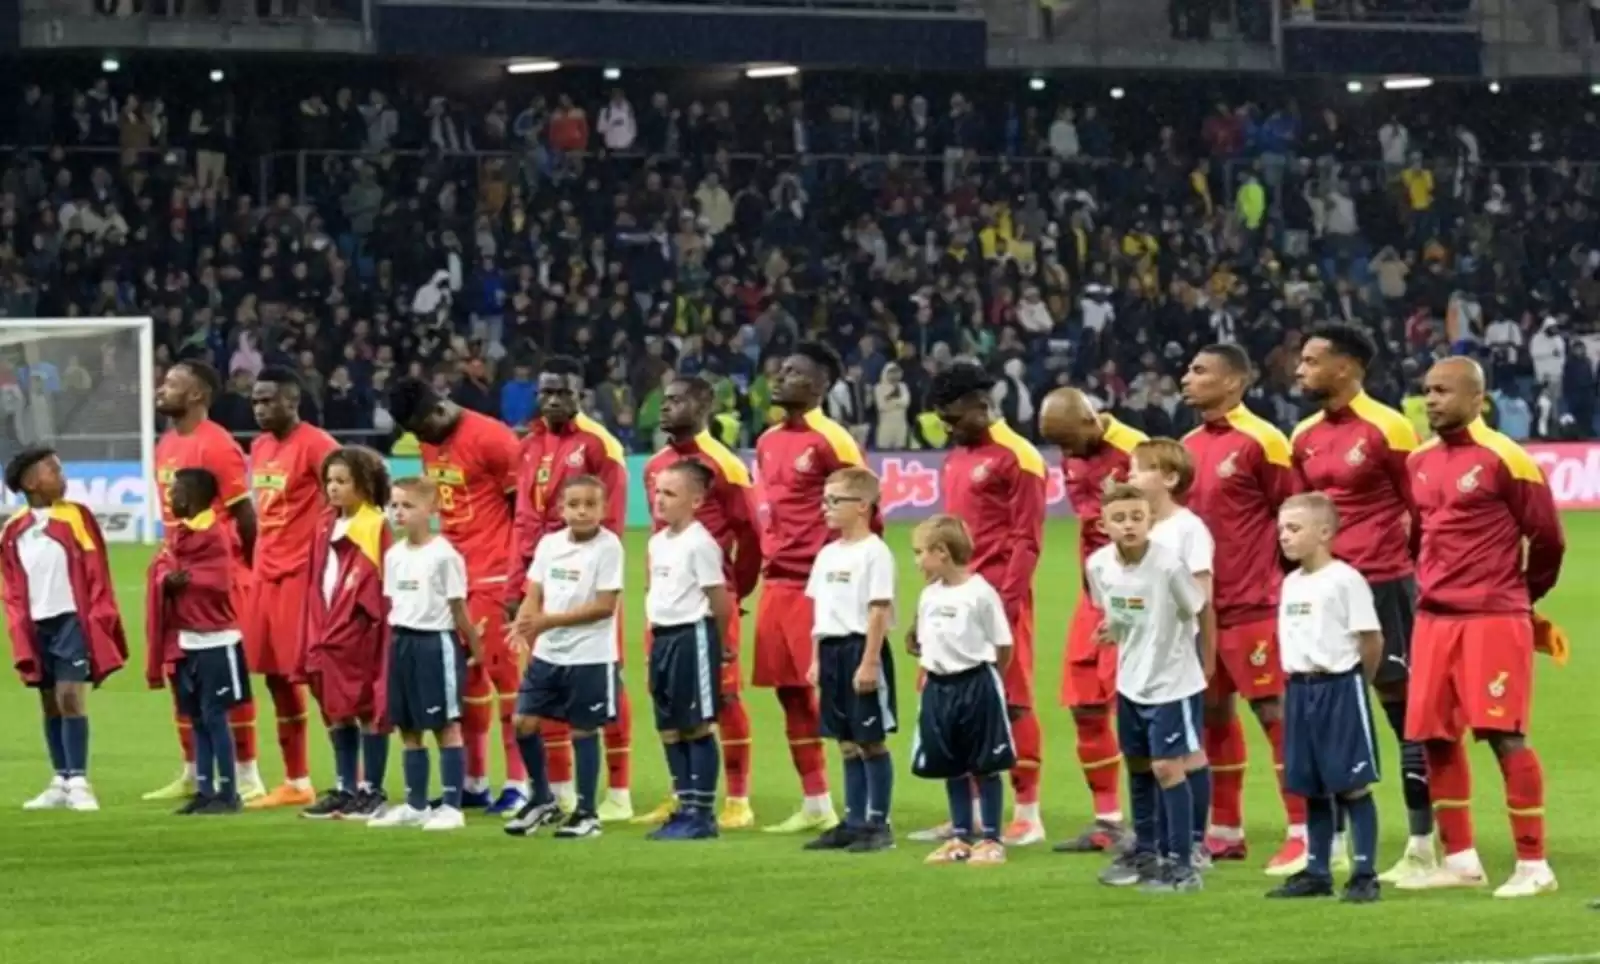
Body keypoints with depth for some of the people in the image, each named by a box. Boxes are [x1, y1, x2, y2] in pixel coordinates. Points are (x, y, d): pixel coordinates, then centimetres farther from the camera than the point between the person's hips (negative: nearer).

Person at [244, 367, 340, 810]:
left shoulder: (316, 445, -11)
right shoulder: (259, 448, 14)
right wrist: (257, 561, 15)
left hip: (302, 572, -8)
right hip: (266, 572, 8)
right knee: (276, 675, 10)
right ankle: (295, 782, 17)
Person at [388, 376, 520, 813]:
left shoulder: (491, 438, -13)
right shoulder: (429, 444, 10)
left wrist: (519, 579, -11)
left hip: (494, 576, -8)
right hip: (453, 575, 8)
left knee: (504, 672, -5)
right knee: (465, 676, 9)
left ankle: (518, 782, -2)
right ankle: (474, 782, 16)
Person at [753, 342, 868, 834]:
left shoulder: (831, 441, -11)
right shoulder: (768, 442, 13)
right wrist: (770, 562, 18)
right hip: (777, 584, 8)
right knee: (790, 694, 11)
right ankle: (814, 805, 19)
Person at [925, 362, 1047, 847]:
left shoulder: (1016, 457, -9)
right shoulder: (956, 458, 17)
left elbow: (1026, 538, -13)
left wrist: (1006, 602, -18)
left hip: (1000, 600, -8)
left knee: (1012, 702, -4)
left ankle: (1028, 813, 2)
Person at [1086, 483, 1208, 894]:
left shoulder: (1169, 566, -24)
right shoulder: (1098, 565, -7)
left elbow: (1198, 611, -10)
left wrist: (1204, 661, -3)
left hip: (1173, 683, -6)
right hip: (1131, 682, 6)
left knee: (1167, 768, -9)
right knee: (1138, 766, 17)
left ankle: (1181, 864, -3)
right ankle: (1145, 852, 33)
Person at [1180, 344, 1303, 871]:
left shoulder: (1260, 441, -12)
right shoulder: (1190, 444, 11)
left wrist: (1281, 581, -7)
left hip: (1253, 604, -8)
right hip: (1202, 602, 8)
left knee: (1275, 710, -7)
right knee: (1212, 710, 12)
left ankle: (1303, 834, -5)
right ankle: (1225, 831, 20)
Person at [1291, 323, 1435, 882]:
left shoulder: (1387, 429, -10)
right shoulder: (1305, 437, 10)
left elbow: (1423, 508, -6)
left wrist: (1405, 567, -2)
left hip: (1383, 586, -7)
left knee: (1405, 711, -3)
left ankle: (1422, 847, -1)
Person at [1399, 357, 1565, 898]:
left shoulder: (1504, 459, -9)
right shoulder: (1420, 462, 11)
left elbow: (1547, 538, -3)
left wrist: (1521, 595, 9)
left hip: (1493, 619, -7)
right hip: (1434, 618, 7)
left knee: (1504, 734, -9)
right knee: (1434, 737, 7)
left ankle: (1533, 865, -4)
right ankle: (1459, 860, 17)